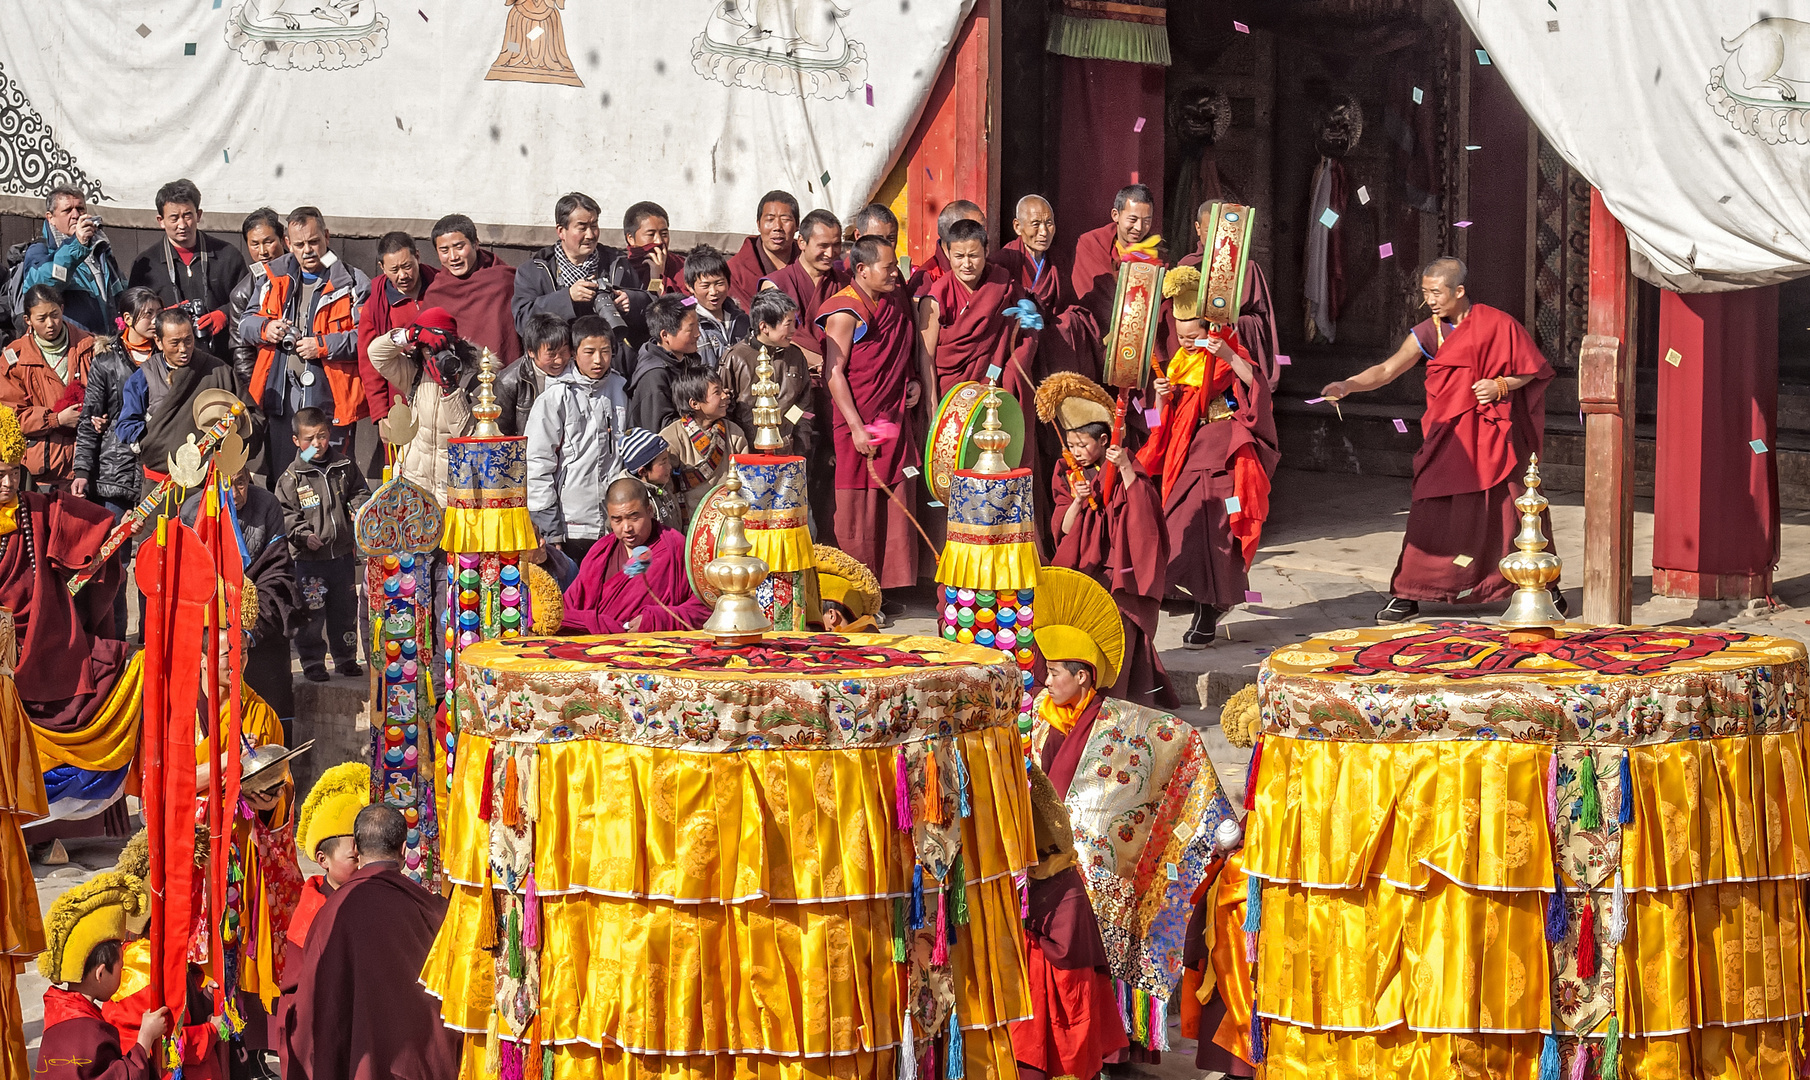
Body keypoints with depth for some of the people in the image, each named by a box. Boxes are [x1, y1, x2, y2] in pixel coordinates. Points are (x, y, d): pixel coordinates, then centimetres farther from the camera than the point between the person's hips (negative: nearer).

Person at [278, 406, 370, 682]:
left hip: (342, 553, 3)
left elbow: (359, 491, 17)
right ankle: (312, 662, 9)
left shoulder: (343, 466, 4)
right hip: (308, 558, -3)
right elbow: (286, 514, -5)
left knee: (345, 608, 12)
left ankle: (346, 657, 25)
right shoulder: (292, 478, -6)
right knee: (311, 612, -2)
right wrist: (303, 535, -18)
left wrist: (358, 509, -4)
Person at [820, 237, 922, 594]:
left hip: (895, 422, 7)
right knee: (858, 512, -2)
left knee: (895, 507, 8)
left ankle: (887, 587, 16)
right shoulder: (845, 312, -11)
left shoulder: (893, 306, 12)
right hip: (859, 426, -7)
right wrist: (856, 427, -18)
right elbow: (833, 373, -14)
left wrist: (911, 381, 9)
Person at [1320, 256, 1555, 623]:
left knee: (1511, 512, 2)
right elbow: (1387, 370, -8)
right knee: (1431, 514, -4)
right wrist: (1348, 385, -24)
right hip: (1449, 437, 2)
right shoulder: (1429, 333, 1)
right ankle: (1406, 595, 2)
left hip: (1493, 436, -2)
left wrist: (1500, 385, -16)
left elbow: (1533, 370, 1)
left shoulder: (1497, 325, -6)